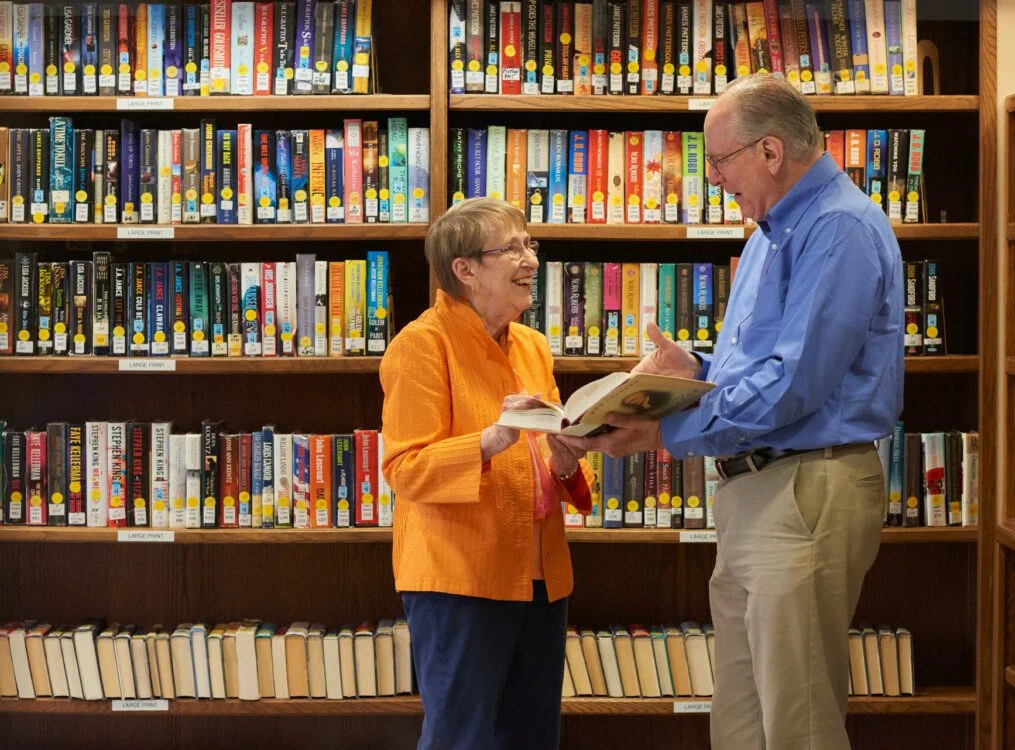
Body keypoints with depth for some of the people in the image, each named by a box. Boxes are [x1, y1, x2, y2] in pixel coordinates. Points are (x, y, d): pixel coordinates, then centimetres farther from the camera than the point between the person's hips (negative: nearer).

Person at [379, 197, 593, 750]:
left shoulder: (533, 346, 14)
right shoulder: (421, 343, -8)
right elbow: (405, 467, -15)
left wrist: (565, 459, -5)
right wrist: (493, 440, -28)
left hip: (540, 576, 7)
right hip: (459, 576, -7)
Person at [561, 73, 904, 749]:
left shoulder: (839, 228, -15)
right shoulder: (774, 230, 19)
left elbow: (795, 383, -24)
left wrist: (666, 433, -21)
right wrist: (694, 369, 7)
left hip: (808, 488, -10)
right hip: (753, 488, 10)